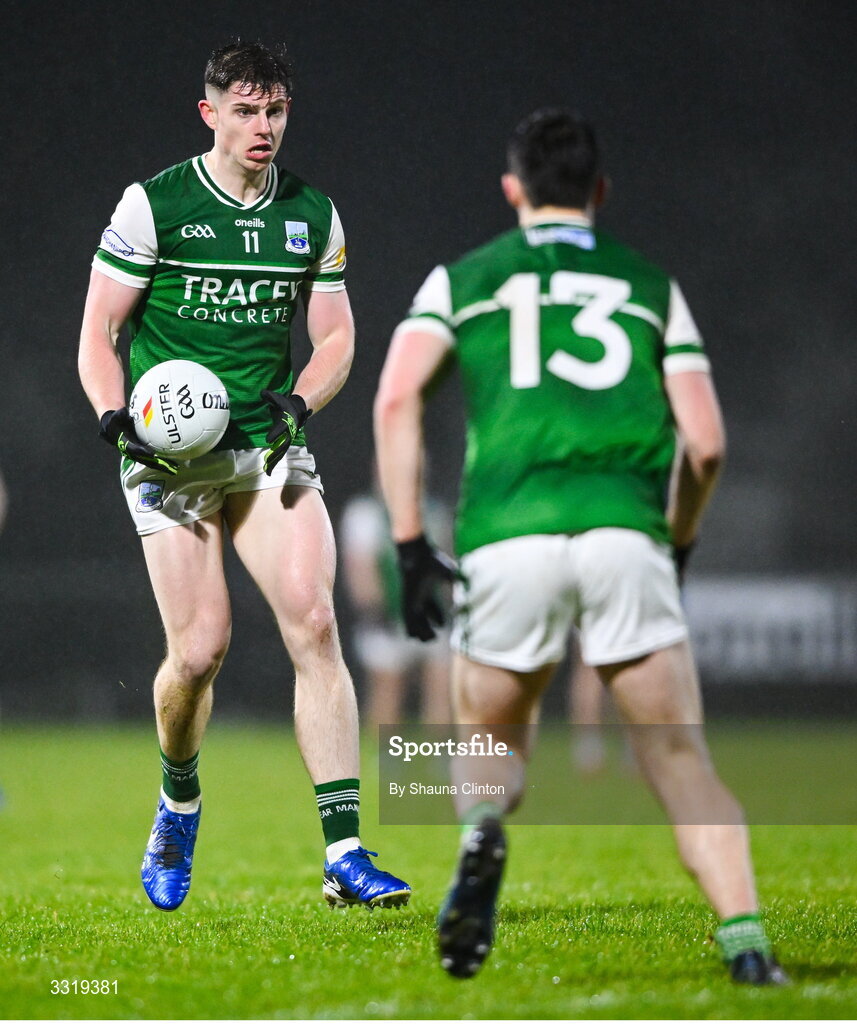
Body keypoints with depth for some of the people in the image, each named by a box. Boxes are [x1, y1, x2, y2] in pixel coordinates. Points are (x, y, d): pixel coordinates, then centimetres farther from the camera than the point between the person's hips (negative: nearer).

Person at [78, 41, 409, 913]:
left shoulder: (312, 215, 8)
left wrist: (300, 401, -8)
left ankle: (344, 855, -17)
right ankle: (179, 804, 24)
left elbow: (335, 335, 13)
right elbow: (97, 331, 0)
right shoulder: (151, 206, -3)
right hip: (171, 457, -3)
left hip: (271, 449, 3)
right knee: (200, 647, -9)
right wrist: (115, 417, -17)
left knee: (313, 623, -15)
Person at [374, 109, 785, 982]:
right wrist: (677, 546, 29)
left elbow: (397, 398, 2)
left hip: (505, 539, 0)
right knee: (682, 764, 8)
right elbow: (705, 442, 12)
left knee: (486, 743, 19)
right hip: (624, 535, 0)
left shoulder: (461, 280, 18)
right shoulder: (652, 287, 20)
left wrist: (411, 547, 2)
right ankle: (745, 939, -11)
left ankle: (483, 831, -15)